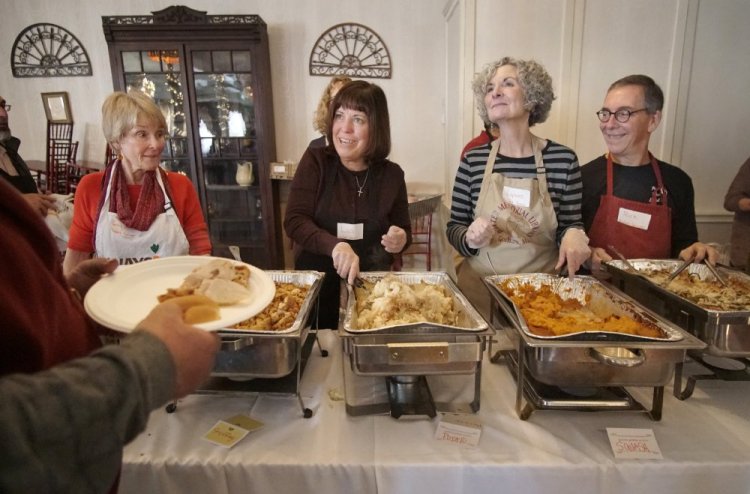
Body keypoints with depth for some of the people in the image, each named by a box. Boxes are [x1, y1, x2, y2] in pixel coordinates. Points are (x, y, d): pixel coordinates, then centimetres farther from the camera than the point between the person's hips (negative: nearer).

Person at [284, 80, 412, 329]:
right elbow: (294, 221, -15)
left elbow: (404, 230, 8)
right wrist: (335, 245, -32)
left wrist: (401, 240, -16)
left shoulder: (391, 174, -3)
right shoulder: (315, 161, -6)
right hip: (315, 285, -1)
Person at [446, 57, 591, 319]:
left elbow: (571, 223, 5)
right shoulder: (473, 160, -4)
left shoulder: (563, 159, -5)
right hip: (480, 288, 0)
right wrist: (470, 239, -18)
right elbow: (454, 228, 3)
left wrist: (573, 234, -16)